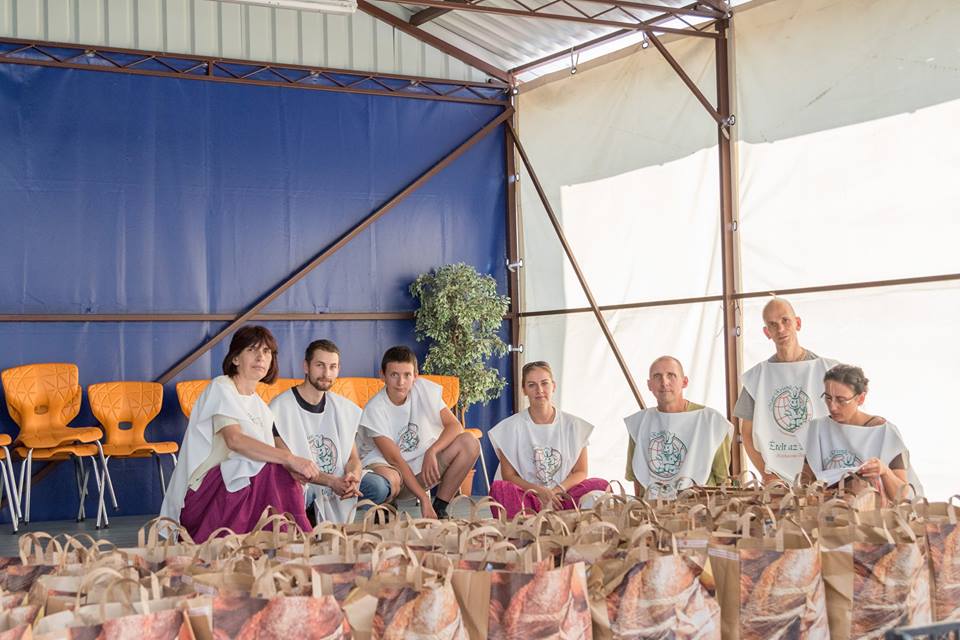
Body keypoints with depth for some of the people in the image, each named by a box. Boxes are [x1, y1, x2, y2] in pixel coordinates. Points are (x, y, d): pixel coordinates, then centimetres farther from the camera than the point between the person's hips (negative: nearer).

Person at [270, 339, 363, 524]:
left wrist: (352, 478, -15)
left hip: (336, 496, 6)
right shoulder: (281, 408, -5)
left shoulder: (345, 409, 13)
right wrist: (331, 481, -22)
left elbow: (353, 457, 11)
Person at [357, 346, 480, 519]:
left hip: (420, 466, 5)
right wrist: (424, 499, -26)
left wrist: (432, 452, -29)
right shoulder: (374, 410, -17)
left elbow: (455, 426, -10)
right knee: (388, 479, -43)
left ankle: (439, 509, -9)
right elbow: (395, 459, -20)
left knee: (469, 442, -17)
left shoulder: (425, 389, -6)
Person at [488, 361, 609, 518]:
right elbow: (509, 476, 1)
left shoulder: (573, 425, 10)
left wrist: (557, 490, -13)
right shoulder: (511, 427, 5)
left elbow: (580, 472, 9)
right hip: (527, 496, -2)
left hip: (561, 496, 2)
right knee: (499, 488, -32)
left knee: (601, 485, -26)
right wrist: (539, 491, -17)